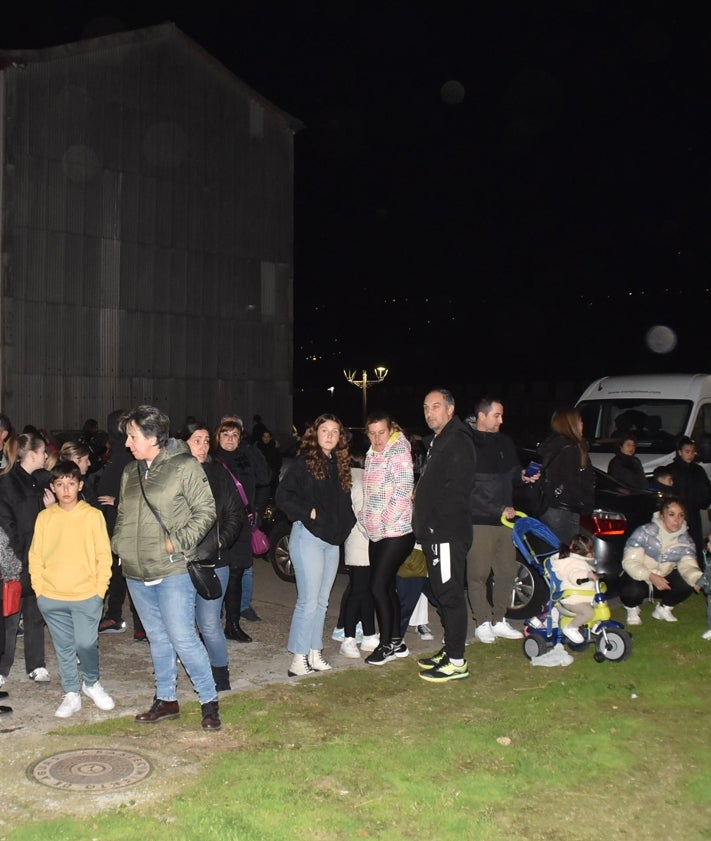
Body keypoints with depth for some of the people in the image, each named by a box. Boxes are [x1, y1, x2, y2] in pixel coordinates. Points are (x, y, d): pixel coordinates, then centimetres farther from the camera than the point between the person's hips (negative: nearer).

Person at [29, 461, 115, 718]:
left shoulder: (93, 515, -3)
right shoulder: (44, 517, 2)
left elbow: (104, 555, -2)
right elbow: (35, 556, 7)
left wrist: (100, 590, -6)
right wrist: (39, 590, 0)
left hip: (87, 597, -2)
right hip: (51, 599, 2)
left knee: (86, 644, 0)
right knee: (64, 647, 10)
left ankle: (92, 683, 26)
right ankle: (71, 694, 24)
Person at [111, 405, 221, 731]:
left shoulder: (185, 466, -9)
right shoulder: (130, 472, 11)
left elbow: (206, 511, -9)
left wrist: (178, 541, -16)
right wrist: (118, 543, 4)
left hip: (172, 570, -6)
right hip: (136, 572, 6)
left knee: (183, 638, -7)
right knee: (157, 638, 16)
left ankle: (209, 700, 9)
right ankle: (166, 699, 29)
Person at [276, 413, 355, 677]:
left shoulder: (340, 465, 13)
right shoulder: (304, 461, -7)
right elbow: (283, 495, -13)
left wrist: (345, 524, 6)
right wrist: (308, 512, -16)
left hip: (332, 539, 7)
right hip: (308, 536, -7)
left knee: (322, 601, 12)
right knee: (308, 601, -7)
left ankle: (315, 653, 21)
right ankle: (299, 660, 0)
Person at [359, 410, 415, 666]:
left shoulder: (398, 451, -11)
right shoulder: (372, 455, 14)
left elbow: (403, 489, -19)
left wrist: (385, 520, -18)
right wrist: (363, 516, 13)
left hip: (397, 532, -9)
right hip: (376, 533, 9)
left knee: (378, 586, -9)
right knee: (387, 586, 12)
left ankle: (386, 644, 3)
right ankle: (396, 642, 22)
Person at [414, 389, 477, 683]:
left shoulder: (457, 441, -13)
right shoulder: (436, 441, 20)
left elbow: (457, 488, -22)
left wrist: (434, 521, -19)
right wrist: (424, 526, 14)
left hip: (449, 533, -10)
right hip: (435, 533, 10)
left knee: (451, 595, -6)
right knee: (443, 593, 15)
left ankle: (456, 663, 0)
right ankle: (449, 651, 25)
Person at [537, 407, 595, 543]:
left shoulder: (548, 446, 12)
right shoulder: (570, 449, -14)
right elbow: (572, 484, -17)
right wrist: (587, 506, -7)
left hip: (547, 510, 9)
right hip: (564, 512, -9)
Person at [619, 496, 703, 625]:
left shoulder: (685, 540, -6)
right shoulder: (644, 532, -20)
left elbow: (688, 565, -17)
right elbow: (629, 561, -24)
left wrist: (697, 579, -42)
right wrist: (650, 576, -41)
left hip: (664, 579, 4)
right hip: (639, 578, -4)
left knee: (687, 584, -24)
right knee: (631, 590, -37)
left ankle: (663, 609, 7)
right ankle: (632, 609, 2)